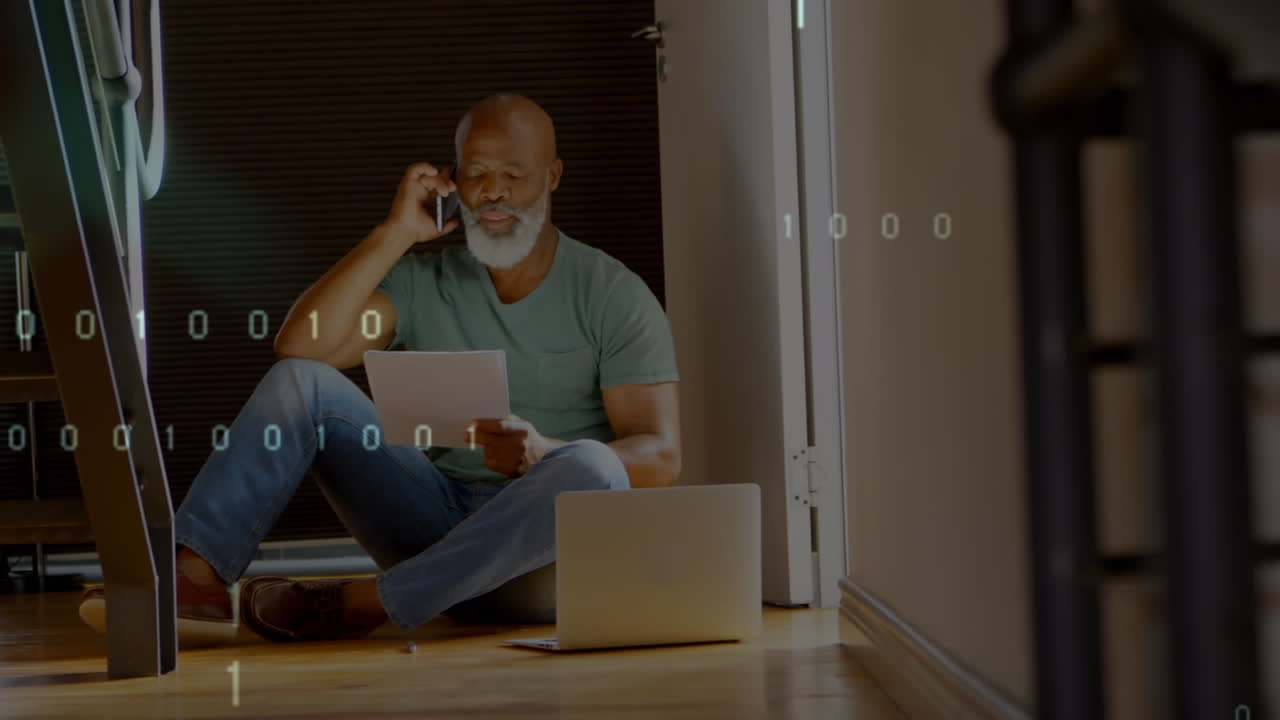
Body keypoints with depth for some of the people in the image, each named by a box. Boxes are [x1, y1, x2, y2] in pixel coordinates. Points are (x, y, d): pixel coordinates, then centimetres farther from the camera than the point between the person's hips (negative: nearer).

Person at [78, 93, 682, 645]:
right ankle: (194, 579, -32)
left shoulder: (613, 294, -2)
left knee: (592, 469, -38)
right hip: (439, 521, 3)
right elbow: (298, 346, -8)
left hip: (551, 559, -3)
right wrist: (395, 233, -10)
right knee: (302, 381, -13)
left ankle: (359, 603, -34)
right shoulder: (424, 283, 8)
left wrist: (545, 455, -29)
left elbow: (660, 458, -10)